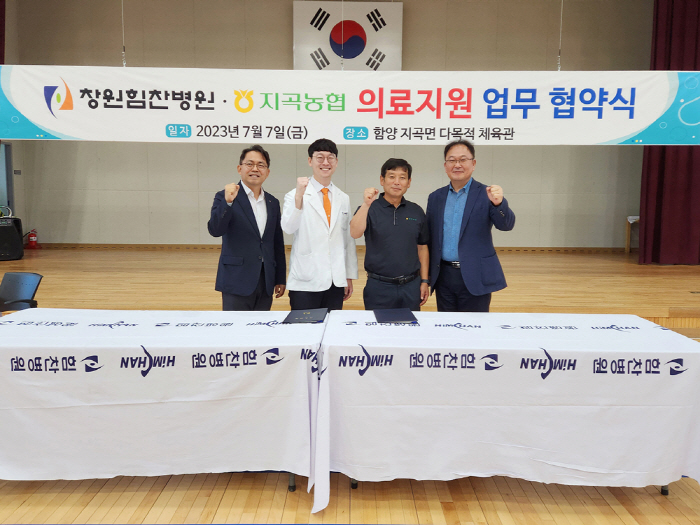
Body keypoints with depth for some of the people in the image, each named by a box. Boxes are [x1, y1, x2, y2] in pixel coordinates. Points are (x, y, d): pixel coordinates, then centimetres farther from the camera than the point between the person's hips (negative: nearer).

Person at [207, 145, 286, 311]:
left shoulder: (273, 203, 13)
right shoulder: (225, 198, -1)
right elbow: (215, 230, -15)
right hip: (237, 282, -4)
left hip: (266, 283, 4)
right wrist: (227, 202, -28)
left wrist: (280, 279, 13)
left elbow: (278, 244, 14)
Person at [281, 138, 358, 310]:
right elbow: (288, 228, -19)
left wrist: (350, 276, 13)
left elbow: (349, 240, 14)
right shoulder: (295, 196, -2)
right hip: (305, 283, -4)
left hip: (336, 283, 4)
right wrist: (299, 196, -30)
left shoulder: (343, 199, 12)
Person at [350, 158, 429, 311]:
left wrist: (424, 281, 8)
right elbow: (355, 233, -19)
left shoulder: (416, 211, 8)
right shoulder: (370, 209, -2)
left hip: (411, 287, 3)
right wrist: (366, 204, -29)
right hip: (379, 287, -3)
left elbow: (422, 247, 11)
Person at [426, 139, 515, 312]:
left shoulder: (485, 194, -2)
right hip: (444, 276, 3)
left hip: (475, 278, -3)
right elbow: (428, 238, 9)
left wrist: (498, 203, -35)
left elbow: (506, 225, -15)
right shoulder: (436, 197, 9)